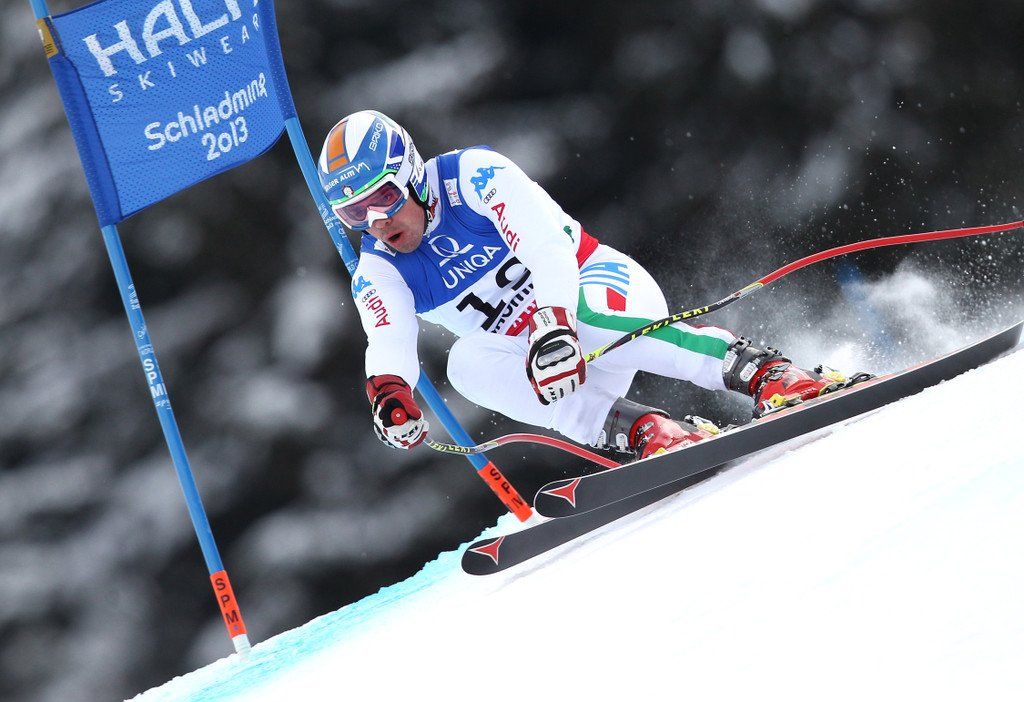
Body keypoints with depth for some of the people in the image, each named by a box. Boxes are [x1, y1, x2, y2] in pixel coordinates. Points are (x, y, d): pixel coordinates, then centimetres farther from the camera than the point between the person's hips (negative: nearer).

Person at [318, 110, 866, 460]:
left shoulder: (473, 175, -15)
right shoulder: (379, 277, -2)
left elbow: (545, 245, -28)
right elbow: (388, 346, -19)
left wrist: (553, 326, -45)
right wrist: (389, 394, -43)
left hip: (598, 284, -5)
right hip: (535, 353, 5)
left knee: (593, 319, -39)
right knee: (467, 365, -25)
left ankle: (770, 375, -36)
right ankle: (641, 431, -29)